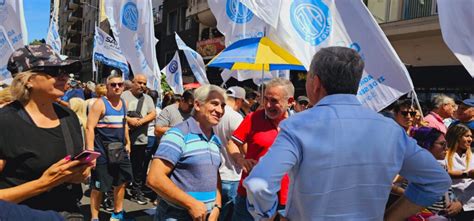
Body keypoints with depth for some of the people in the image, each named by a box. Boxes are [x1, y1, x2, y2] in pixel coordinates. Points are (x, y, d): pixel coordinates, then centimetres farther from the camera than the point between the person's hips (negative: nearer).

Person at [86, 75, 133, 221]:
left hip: (120, 149, 7)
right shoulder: (100, 103, -12)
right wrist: (90, 151, -23)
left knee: (121, 181, 16)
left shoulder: (124, 103, 9)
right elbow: (90, 128, -17)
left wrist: (127, 143, 17)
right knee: (98, 186, 2)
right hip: (102, 150, -7)